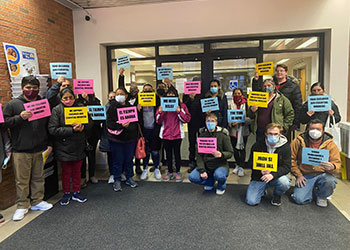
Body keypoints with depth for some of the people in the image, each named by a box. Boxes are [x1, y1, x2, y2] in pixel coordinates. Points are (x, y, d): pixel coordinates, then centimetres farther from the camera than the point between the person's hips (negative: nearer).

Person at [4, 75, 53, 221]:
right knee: (22, 180, 5)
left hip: (40, 149, 3)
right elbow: (4, 122, -4)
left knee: (38, 177, 12)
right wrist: (20, 117, -19)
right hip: (21, 150, -2)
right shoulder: (13, 104, 1)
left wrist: (49, 144, 7)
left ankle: (37, 202, 28)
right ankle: (22, 206, 19)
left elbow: (49, 126, 12)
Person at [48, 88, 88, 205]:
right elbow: (52, 130, -16)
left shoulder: (80, 107, 1)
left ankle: (76, 192, 29)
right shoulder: (56, 110, -8)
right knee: (66, 172, 11)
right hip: (64, 147, -3)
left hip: (78, 146, 3)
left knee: (77, 170, 14)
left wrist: (82, 127, -18)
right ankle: (66, 194, 29)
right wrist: (72, 130, -23)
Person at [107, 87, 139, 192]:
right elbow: (109, 123, -11)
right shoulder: (112, 108, -1)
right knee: (118, 160, 3)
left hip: (130, 138, 3)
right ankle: (117, 181, 17)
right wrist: (121, 125, -23)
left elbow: (135, 122, 8)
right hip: (116, 139, -2)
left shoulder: (130, 107, 6)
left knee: (129, 159, 11)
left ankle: (129, 178, 27)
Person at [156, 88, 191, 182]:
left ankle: (178, 172, 18)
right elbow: (158, 121, 4)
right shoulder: (162, 106, 8)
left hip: (177, 134, -2)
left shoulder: (181, 105, 2)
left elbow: (187, 119, -5)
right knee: (168, 154, 10)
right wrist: (160, 112, -13)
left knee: (177, 153, 5)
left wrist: (179, 112, -18)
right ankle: (170, 172, 21)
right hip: (166, 134, 3)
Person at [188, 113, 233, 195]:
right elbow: (199, 155, -2)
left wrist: (221, 154, -29)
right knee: (192, 177, -18)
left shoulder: (223, 135, -7)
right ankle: (210, 181, 14)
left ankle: (221, 187, 5)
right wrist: (202, 170, -13)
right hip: (206, 165, 3)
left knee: (219, 176, -35)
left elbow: (230, 153, -6)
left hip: (220, 164, -3)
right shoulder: (202, 135, 0)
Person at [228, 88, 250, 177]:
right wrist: (231, 123, -13)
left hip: (243, 130, -3)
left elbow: (250, 118, -6)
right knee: (235, 149, 11)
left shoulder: (246, 104, -3)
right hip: (233, 130, 3)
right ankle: (237, 165, 30)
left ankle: (241, 167, 9)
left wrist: (242, 121, -21)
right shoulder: (231, 105, 5)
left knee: (242, 149, -1)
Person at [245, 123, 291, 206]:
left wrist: (273, 175, -30)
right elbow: (251, 163, -2)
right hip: (259, 177, 0)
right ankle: (262, 190, 21)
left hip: (277, 175, 0)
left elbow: (287, 167, -13)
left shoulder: (285, 146, -8)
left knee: (285, 183, -34)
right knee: (251, 201, -14)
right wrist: (260, 170, -23)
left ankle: (277, 195, 3)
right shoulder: (257, 145, -6)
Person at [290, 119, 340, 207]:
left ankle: (321, 196, 3)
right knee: (299, 199, -17)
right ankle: (312, 189, 20)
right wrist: (298, 175, -6)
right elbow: (291, 159, -1)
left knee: (330, 182, -35)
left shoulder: (330, 144, -4)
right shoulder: (299, 141, -4)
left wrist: (332, 167, -29)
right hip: (305, 176, 0)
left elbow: (337, 164, -5)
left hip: (322, 174, 0)